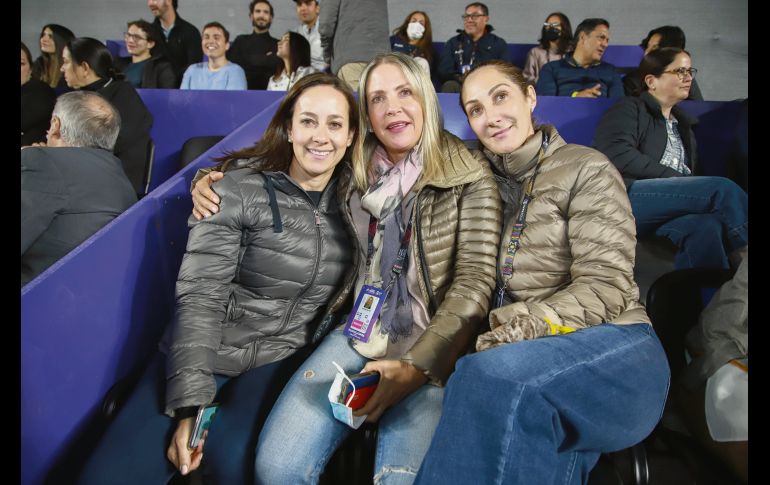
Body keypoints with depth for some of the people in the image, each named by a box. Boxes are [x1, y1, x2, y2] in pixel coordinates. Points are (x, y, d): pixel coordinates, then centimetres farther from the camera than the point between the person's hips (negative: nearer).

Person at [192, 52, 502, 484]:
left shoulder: (469, 177, -2)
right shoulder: (353, 170, 8)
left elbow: (475, 281, -8)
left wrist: (417, 367, -17)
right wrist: (209, 179, 4)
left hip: (431, 350, -2)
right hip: (358, 334, 3)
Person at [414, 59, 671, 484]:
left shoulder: (586, 169, 1)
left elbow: (605, 287, -10)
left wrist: (527, 328, -23)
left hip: (613, 348, -3)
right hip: (535, 354, 3)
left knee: (489, 373, -35)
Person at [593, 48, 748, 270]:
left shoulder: (682, 123, 31)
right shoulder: (629, 109, 11)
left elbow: (691, 172, 22)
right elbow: (619, 156, -9)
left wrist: (688, 182, -4)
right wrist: (675, 177, -10)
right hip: (627, 196, -5)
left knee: (707, 226, -32)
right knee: (723, 189, -24)